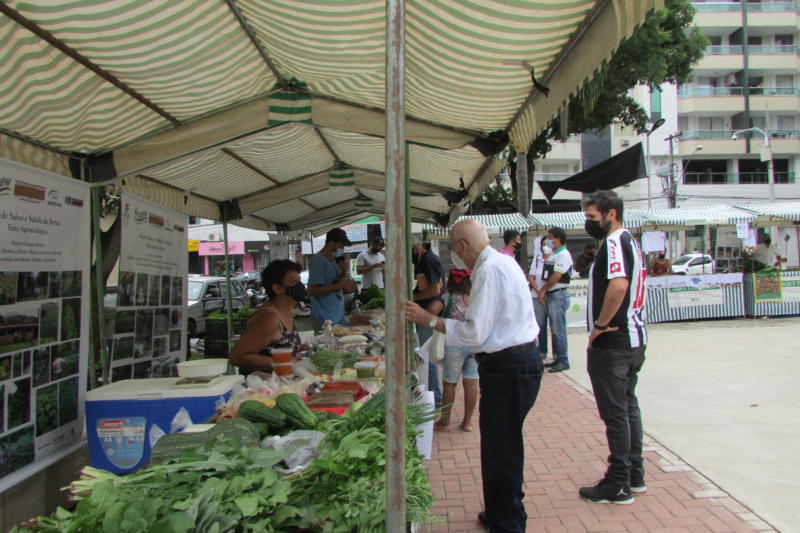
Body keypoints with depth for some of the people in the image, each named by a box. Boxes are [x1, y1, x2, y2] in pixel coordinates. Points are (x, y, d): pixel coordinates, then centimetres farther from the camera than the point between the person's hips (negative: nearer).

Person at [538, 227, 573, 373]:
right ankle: (557, 359, 19)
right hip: (550, 295, 9)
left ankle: (563, 361, 0)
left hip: (559, 295, -9)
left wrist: (543, 289, -7)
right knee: (554, 329, 12)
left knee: (559, 330, -6)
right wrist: (543, 291, 6)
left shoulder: (563, 255, -12)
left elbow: (556, 276, -17)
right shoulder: (552, 255, 16)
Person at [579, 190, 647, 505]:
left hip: (612, 342, -10)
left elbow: (618, 285, -33)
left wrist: (599, 326, -23)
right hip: (634, 337, 10)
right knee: (628, 405, 17)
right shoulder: (630, 241, 15)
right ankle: (635, 475, 28)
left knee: (615, 412, -1)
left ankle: (618, 485, 10)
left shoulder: (613, 242, -17)